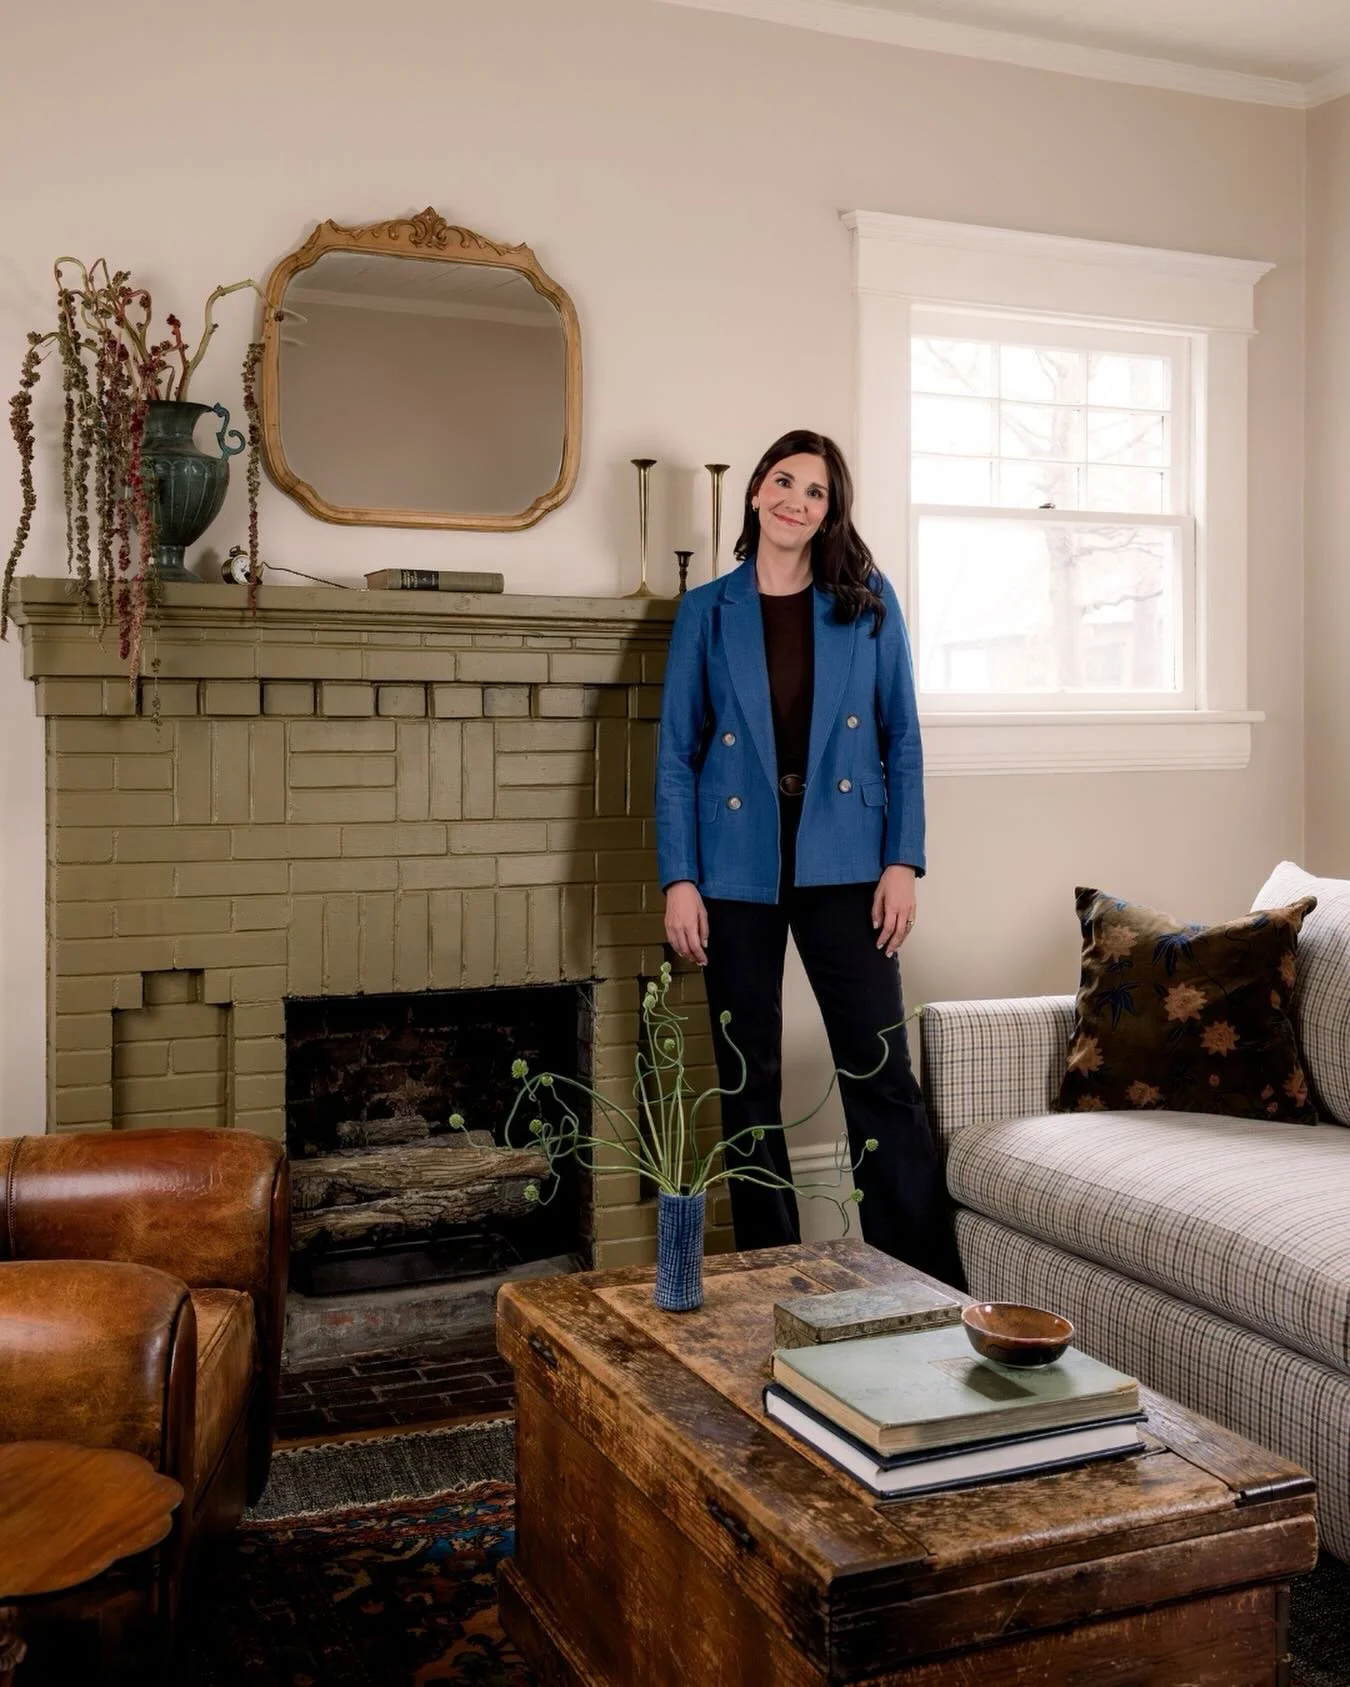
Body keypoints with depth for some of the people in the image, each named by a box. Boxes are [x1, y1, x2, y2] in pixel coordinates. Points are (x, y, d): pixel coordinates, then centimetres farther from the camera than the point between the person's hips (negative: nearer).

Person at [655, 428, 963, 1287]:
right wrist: (679, 879, -5)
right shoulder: (707, 611, 6)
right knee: (747, 1086, 7)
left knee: (883, 1078, -2)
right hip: (737, 870, 1)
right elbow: (676, 753, 3)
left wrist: (903, 863, -5)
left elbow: (902, 739, 4)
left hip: (842, 868, -1)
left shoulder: (869, 602, 6)